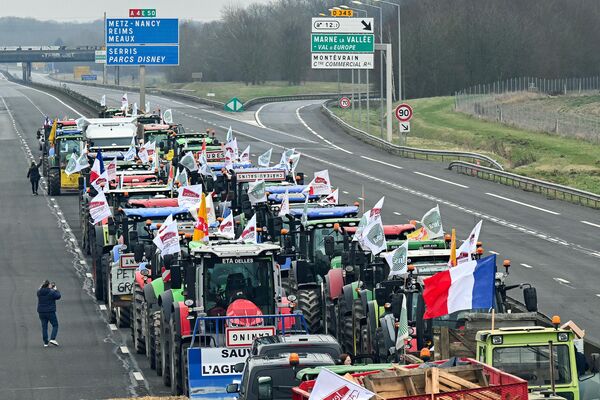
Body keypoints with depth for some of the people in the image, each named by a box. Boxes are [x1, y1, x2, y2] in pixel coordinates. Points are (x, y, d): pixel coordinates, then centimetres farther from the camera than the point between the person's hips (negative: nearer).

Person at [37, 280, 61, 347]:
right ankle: (52, 339, -7)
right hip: (50, 311, -5)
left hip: (41, 312, 5)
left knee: (44, 327, 10)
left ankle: (45, 342, 9)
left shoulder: (39, 292, -2)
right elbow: (58, 296, -3)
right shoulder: (51, 292, -15)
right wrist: (55, 290, 10)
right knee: (55, 325, 9)